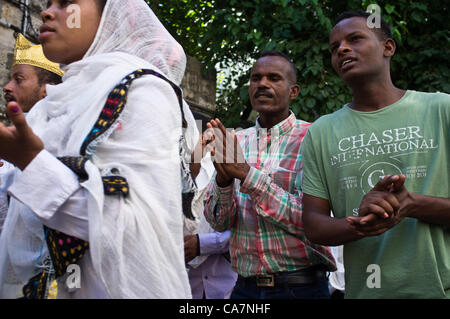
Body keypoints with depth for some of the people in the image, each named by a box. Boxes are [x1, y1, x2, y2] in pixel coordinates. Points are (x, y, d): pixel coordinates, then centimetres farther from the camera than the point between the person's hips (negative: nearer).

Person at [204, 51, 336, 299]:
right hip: (245, 287, 4)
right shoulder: (235, 141, 4)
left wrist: (246, 173, -23)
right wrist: (223, 178, -20)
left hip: (300, 287, -3)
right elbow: (219, 222, -1)